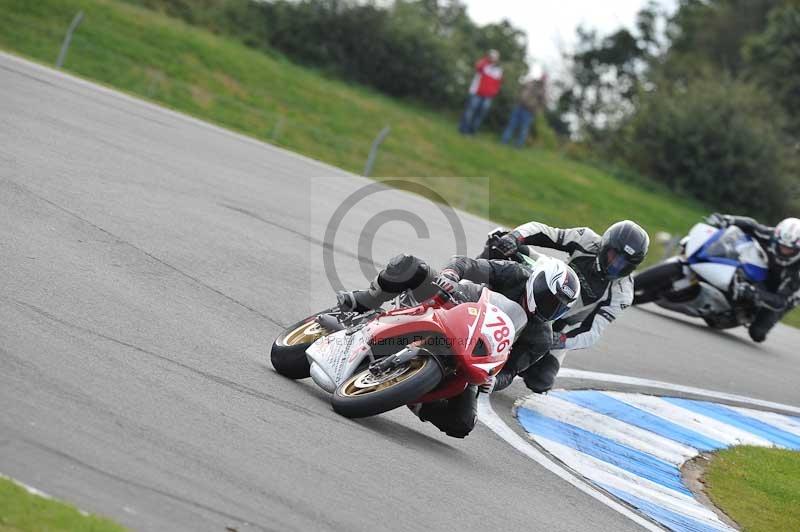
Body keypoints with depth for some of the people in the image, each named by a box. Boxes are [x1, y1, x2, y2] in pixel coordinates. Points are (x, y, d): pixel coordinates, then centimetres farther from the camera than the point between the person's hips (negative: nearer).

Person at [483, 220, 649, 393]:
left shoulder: (621, 293, -23)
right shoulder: (588, 241, -19)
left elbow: (592, 332, -26)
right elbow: (542, 231, -20)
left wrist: (559, 341, -43)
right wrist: (514, 238, -41)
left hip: (559, 329, -1)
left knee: (540, 381, -18)